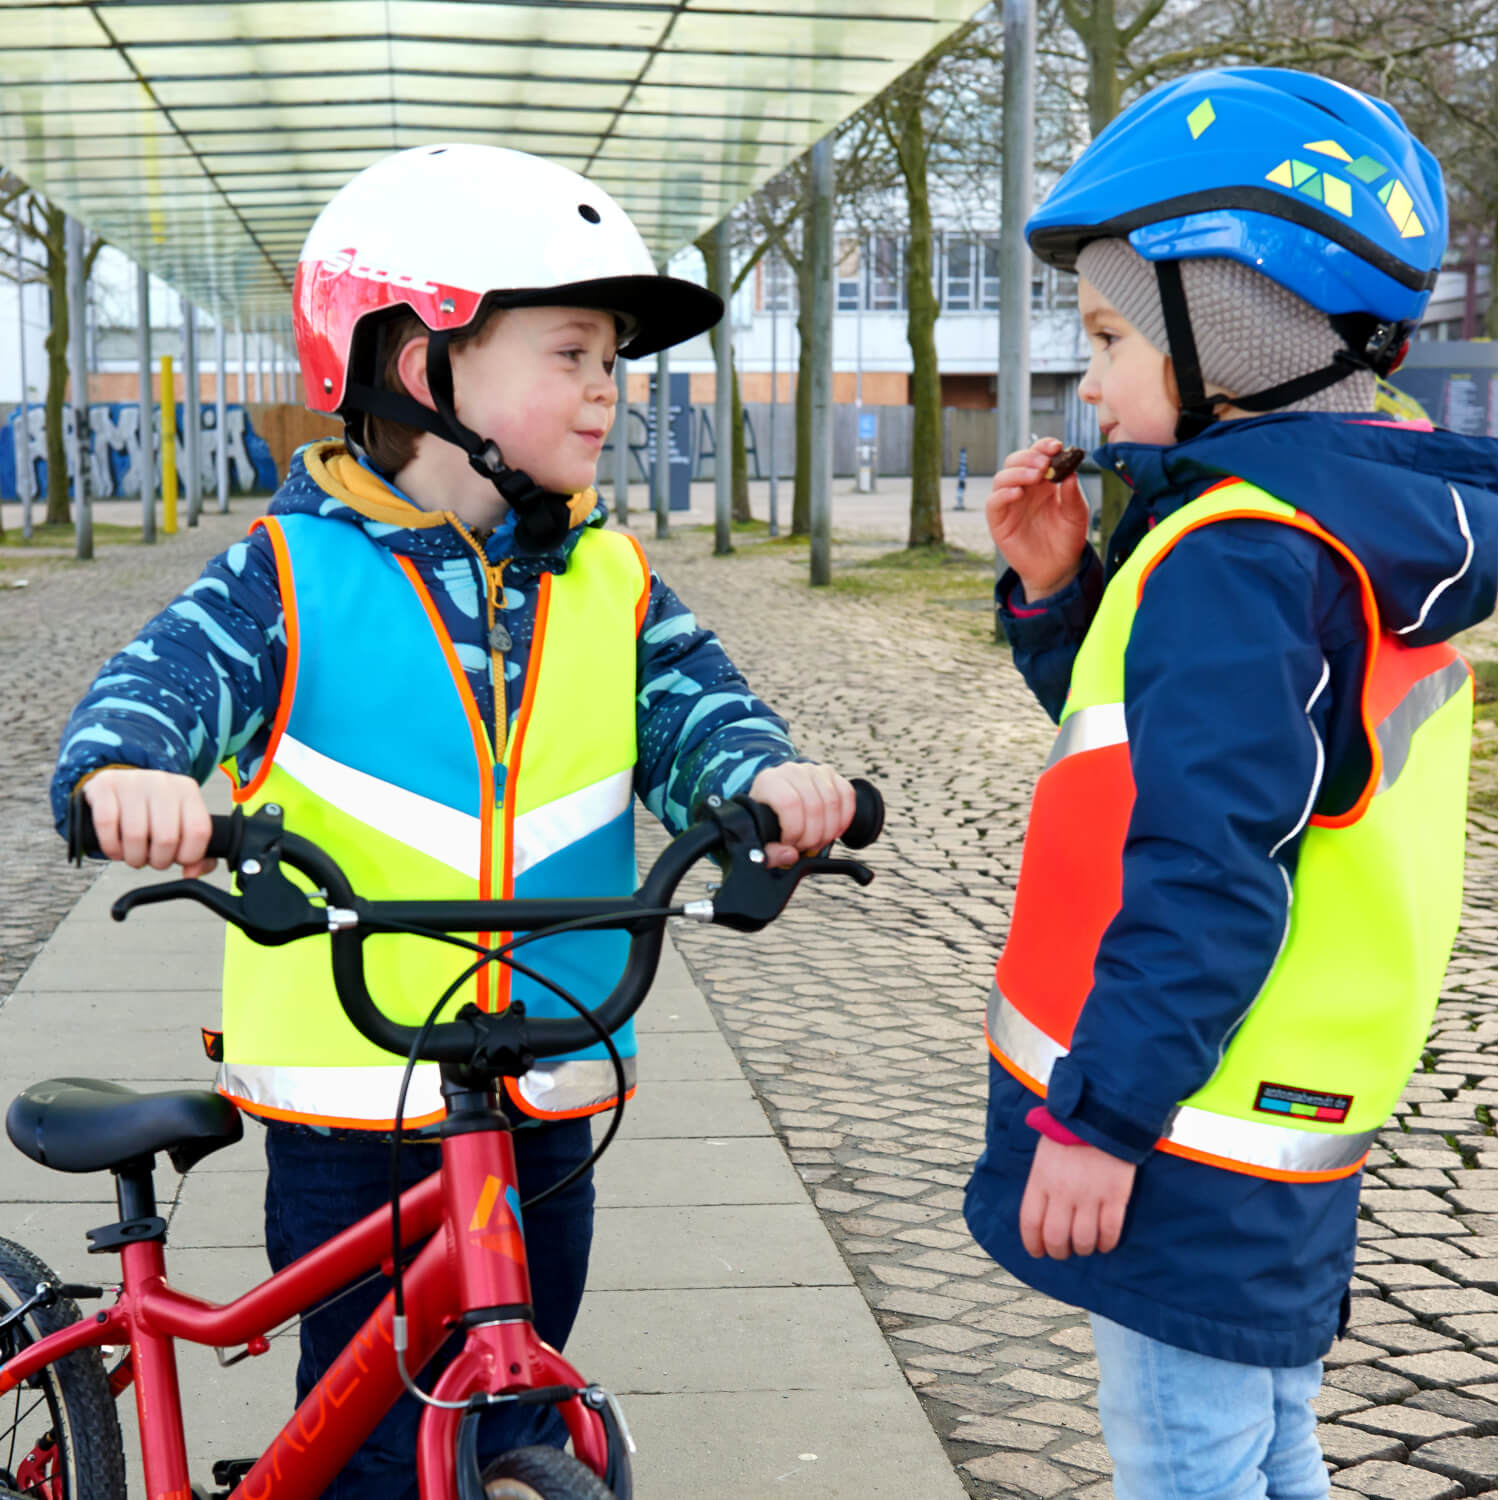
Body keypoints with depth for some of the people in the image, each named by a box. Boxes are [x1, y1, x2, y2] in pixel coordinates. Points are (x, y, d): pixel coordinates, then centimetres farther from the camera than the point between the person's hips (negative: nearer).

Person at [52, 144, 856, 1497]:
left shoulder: (610, 586, 5)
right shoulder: (297, 576, -6)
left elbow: (694, 708, -4)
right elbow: (162, 678, -16)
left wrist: (766, 776, -28)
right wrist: (128, 767, -40)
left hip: (548, 1093, 3)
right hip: (346, 1097, -3)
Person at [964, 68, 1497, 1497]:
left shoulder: (1234, 553, -20)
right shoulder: (1367, 536, 11)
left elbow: (1207, 867, -25)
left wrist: (1100, 1112, -21)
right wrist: (1059, 589, 7)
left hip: (1190, 1153, -10)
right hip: (1279, 1140, 10)